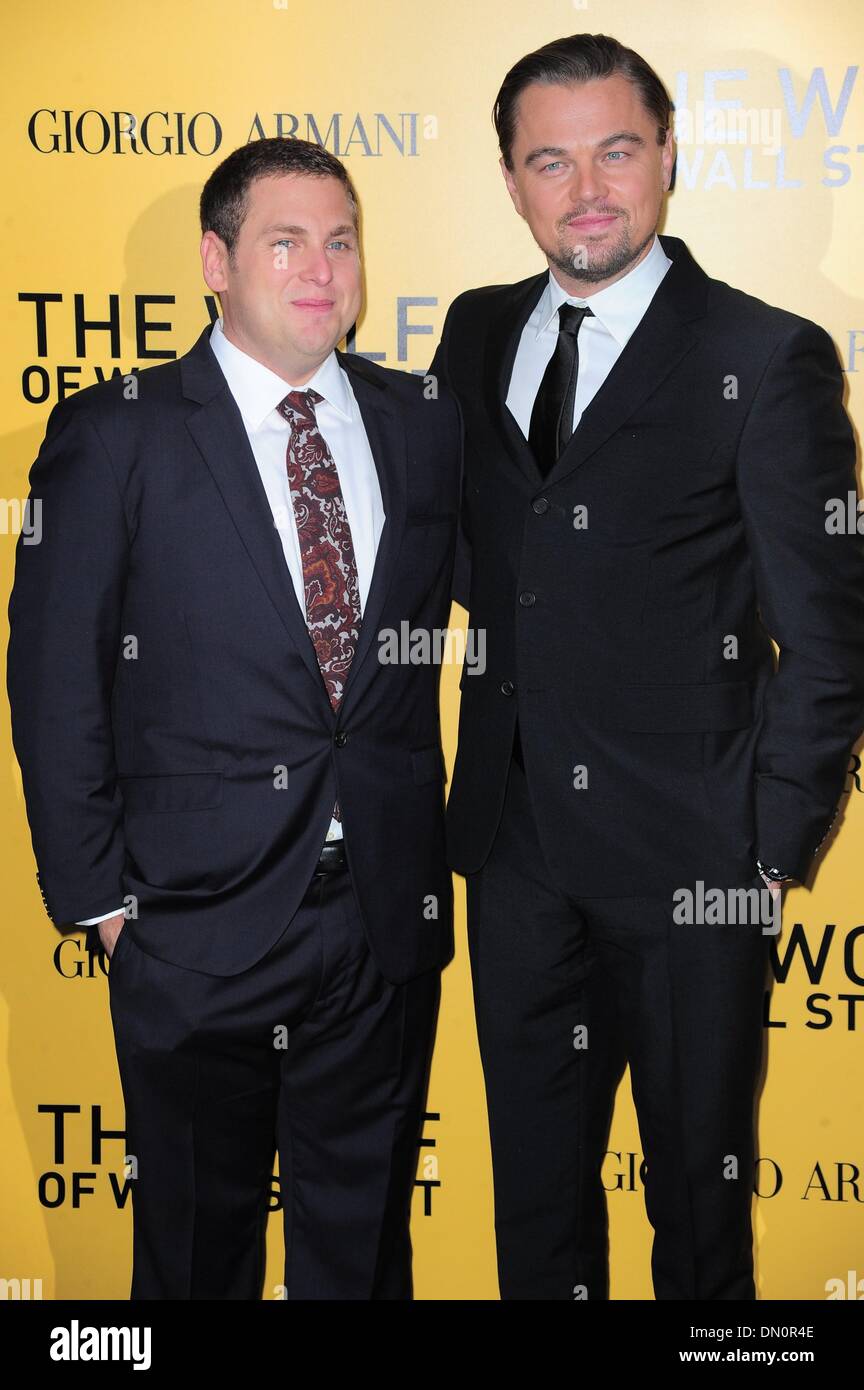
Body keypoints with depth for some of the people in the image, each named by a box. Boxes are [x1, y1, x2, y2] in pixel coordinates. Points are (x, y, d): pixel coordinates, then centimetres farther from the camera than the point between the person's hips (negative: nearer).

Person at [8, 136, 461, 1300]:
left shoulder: (426, 426, 6)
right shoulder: (112, 437, -5)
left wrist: (428, 833, 6)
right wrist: (95, 892, -6)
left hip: (390, 919, 3)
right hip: (198, 923, -3)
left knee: (364, 1241, 18)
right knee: (197, 1245, 16)